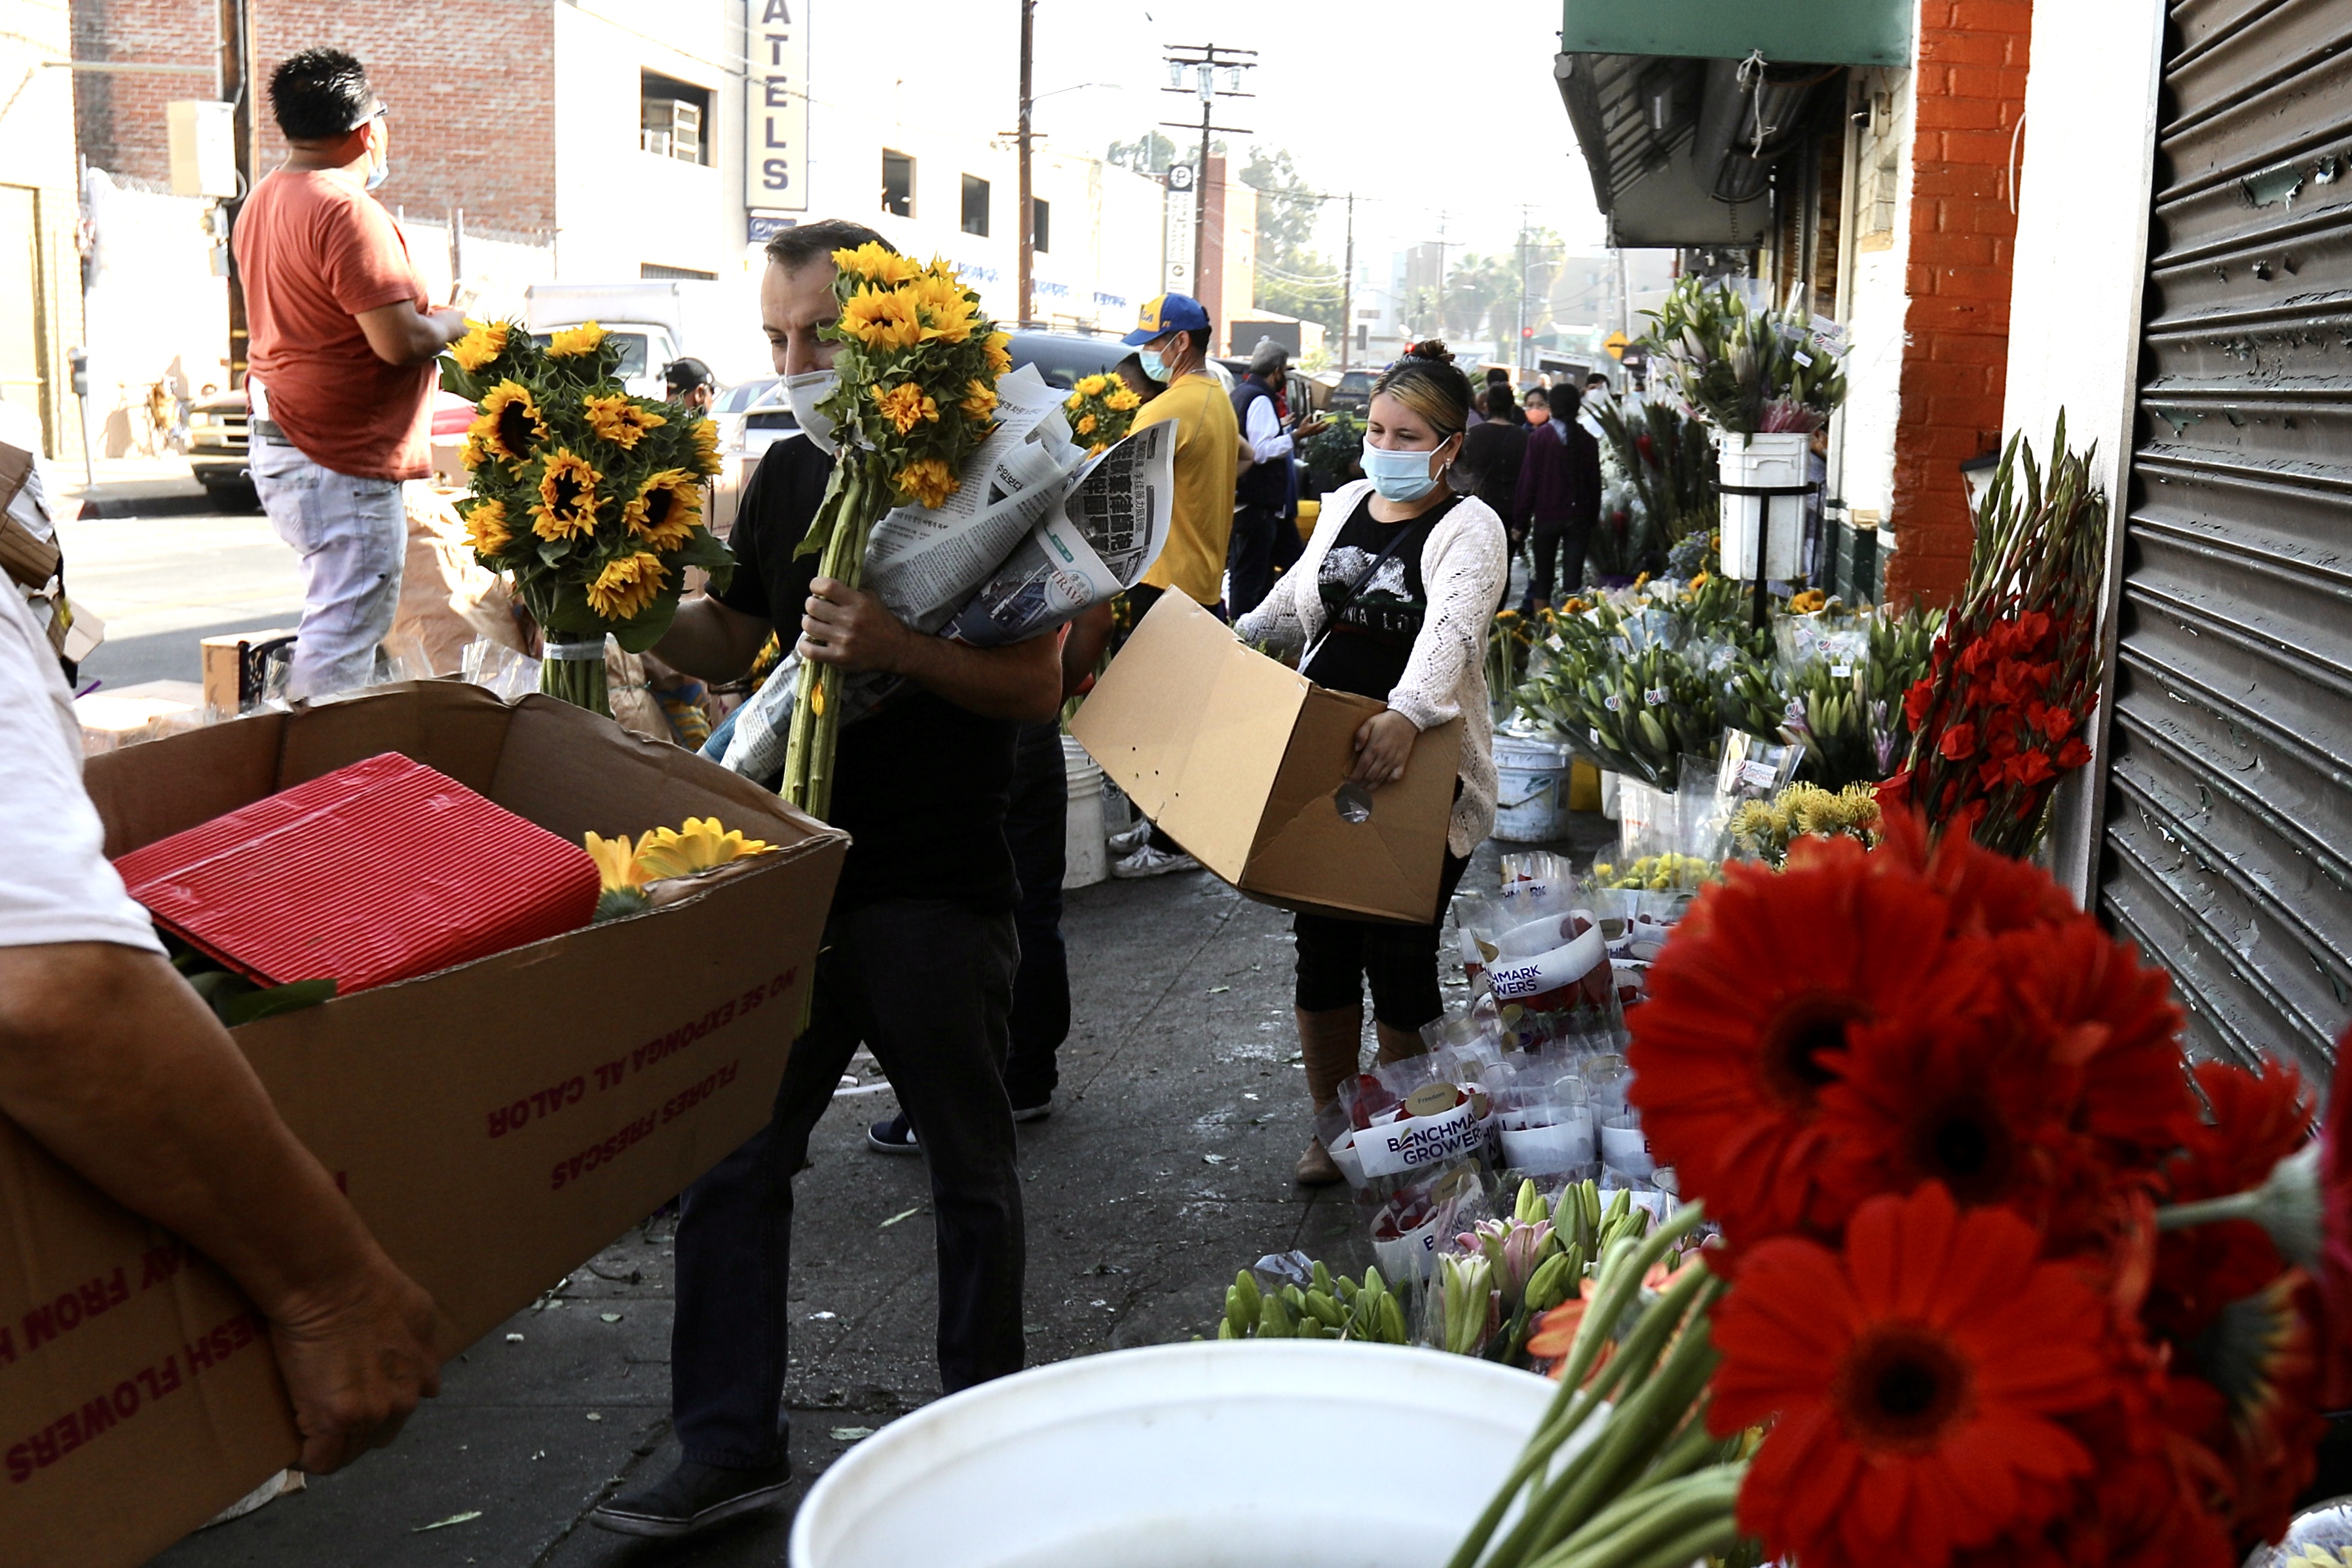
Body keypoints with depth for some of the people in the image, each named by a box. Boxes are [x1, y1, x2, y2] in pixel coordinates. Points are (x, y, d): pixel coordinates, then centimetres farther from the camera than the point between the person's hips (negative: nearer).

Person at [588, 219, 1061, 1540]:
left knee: (968, 1166, 11)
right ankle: (732, 1446, 19)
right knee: (730, 1157, 6)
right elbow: (736, 645, 16)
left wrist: (897, 648, -30)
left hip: (937, 890, -5)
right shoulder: (789, 474, 9)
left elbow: (1040, 687, -15)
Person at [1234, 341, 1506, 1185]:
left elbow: (1451, 627, -30)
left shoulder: (1469, 528, -10)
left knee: (1398, 957, -3)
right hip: (1323, 757, 6)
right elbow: (1297, 604, 27)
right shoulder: (1344, 504, 11)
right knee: (1321, 946, 8)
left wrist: (1407, 714, -47)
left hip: (1422, 775, -6)